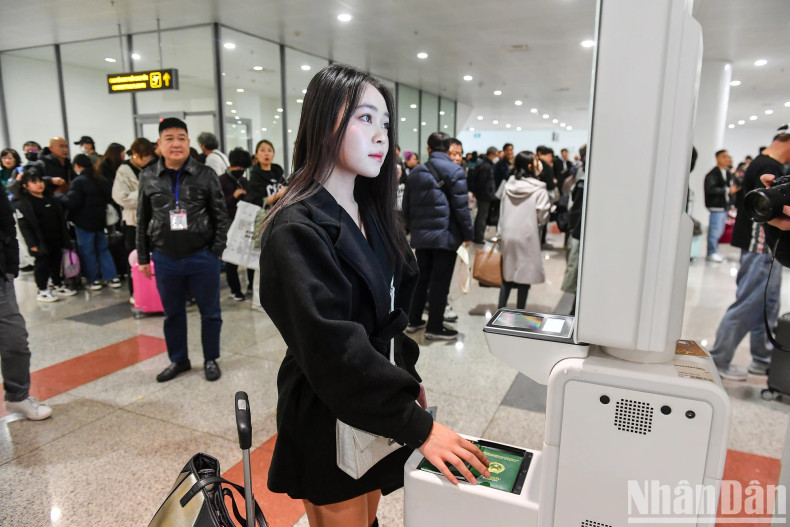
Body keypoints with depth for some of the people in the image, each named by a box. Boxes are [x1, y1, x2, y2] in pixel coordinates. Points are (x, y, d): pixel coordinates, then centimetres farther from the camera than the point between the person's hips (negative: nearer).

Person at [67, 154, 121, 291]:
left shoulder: (78, 181, -16)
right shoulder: (101, 179, 6)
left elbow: (73, 202, -20)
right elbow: (109, 197, 12)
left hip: (84, 221, -6)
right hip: (100, 219, 6)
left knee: (87, 251, 3)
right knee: (103, 248, 13)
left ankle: (93, 280, 8)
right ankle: (112, 277, 10)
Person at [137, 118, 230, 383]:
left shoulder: (205, 175, -4)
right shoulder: (148, 177, 3)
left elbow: (220, 215, -1)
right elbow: (142, 220, 9)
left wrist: (216, 251, -6)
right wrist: (143, 257, 9)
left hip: (202, 256, -2)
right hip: (165, 258, 3)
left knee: (210, 311, 8)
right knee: (172, 313, 15)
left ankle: (211, 359, 26)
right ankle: (178, 360, 33)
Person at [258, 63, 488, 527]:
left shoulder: (371, 212, 5)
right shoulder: (297, 231, -22)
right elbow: (335, 349, -28)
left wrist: (409, 381, 9)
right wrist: (419, 427, -27)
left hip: (378, 406, 7)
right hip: (330, 421, -7)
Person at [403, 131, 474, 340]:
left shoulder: (415, 173, 10)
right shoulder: (454, 171, -7)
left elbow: (406, 206, 14)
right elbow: (460, 206, -11)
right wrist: (468, 233, -3)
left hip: (420, 235, 6)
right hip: (445, 235, -5)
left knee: (421, 277, 16)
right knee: (440, 281, 0)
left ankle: (414, 320, 23)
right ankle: (435, 327, 7)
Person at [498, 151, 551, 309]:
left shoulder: (509, 186, 4)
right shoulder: (539, 191, -11)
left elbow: (501, 213, 10)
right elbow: (543, 218, -6)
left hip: (508, 236, 5)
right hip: (527, 237, -5)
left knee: (507, 274, 13)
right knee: (525, 277, 6)